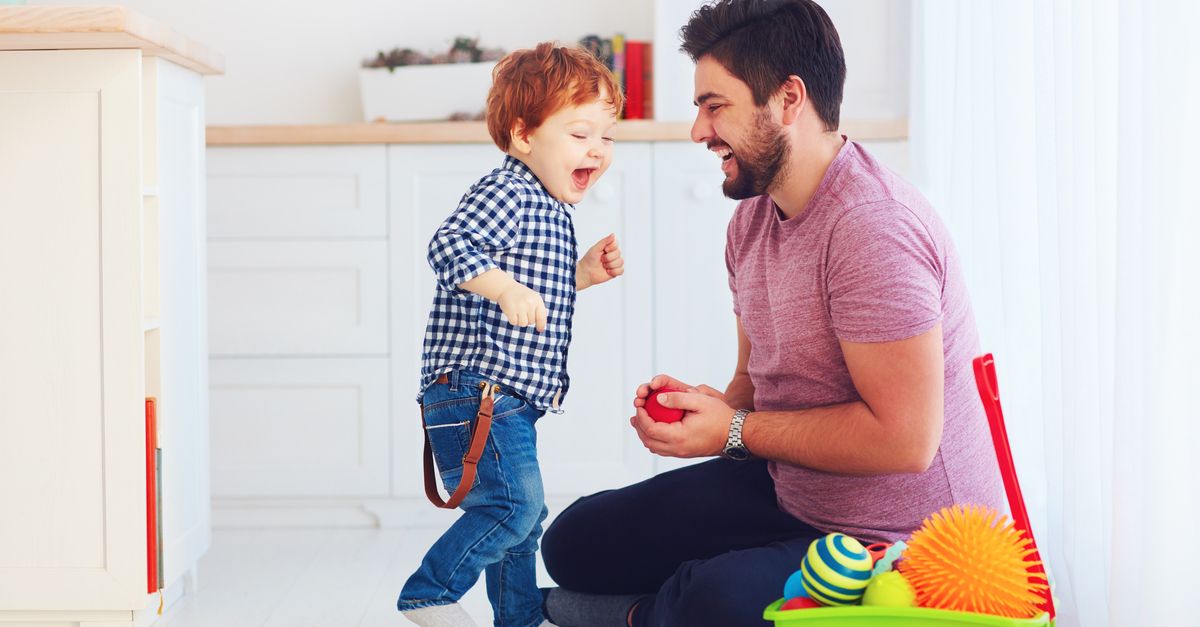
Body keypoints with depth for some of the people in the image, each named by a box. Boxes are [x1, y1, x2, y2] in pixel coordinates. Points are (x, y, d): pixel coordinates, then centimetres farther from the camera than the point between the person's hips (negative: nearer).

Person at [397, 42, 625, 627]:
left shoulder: (551, 210, 19)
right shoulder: (507, 192, -13)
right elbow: (451, 245, -30)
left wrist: (582, 274, 16)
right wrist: (506, 287, -42)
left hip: (509, 399, 11)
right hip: (475, 386, -11)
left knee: (522, 520, 19)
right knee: (514, 503, -16)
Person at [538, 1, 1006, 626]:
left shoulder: (873, 228, -26)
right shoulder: (751, 221, 6)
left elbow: (904, 438, -28)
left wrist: (733, 431, -21)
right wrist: (705, 407, -9)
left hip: (904, 545, -9)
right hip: (787, 494, 9)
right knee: (577, 542, 8)